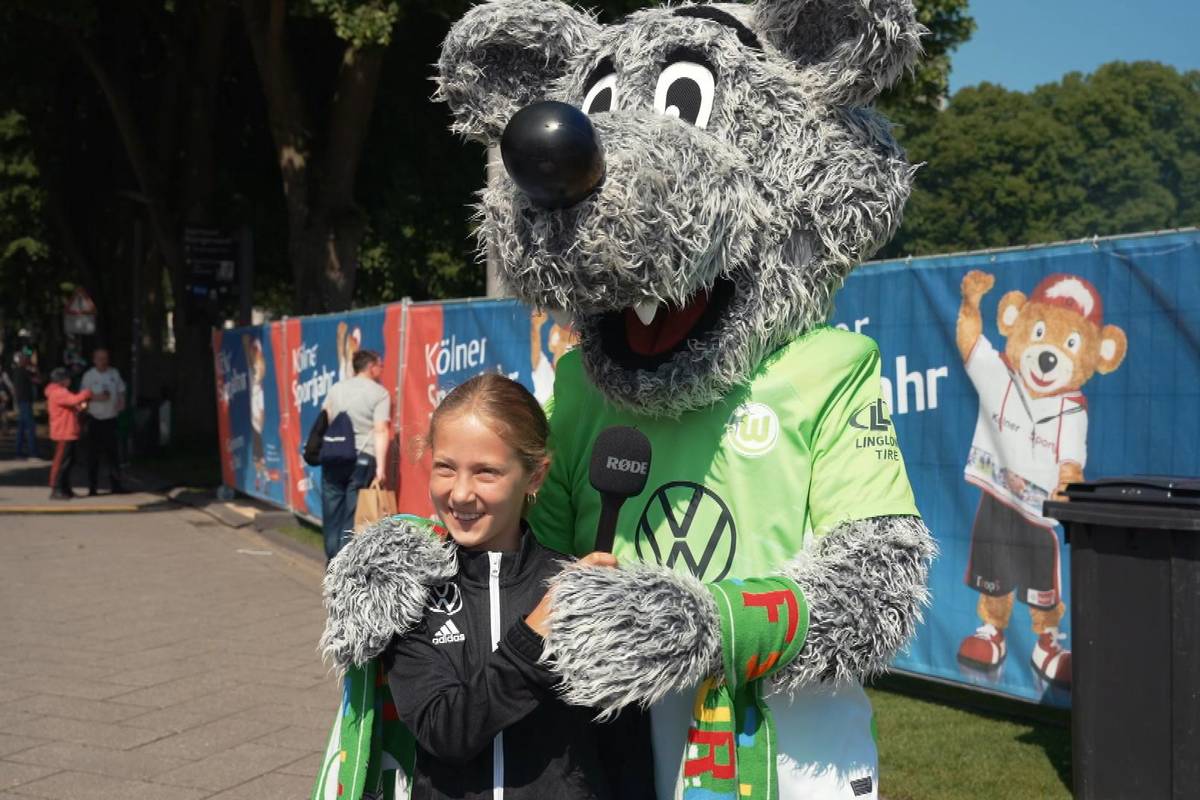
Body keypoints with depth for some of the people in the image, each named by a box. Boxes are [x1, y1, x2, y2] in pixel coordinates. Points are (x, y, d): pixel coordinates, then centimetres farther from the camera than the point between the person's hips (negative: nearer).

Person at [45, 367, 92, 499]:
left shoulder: (61, 392, 20)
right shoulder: (58, 393, -15)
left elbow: (71, 406, 24)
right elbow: (75, 399, -29)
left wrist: (80, 406, 5)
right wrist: (87, 393, -17)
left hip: (68, 433, 11)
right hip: (63, 433, -11)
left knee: (69, 461, 15)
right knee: (61, 461, -9)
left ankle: (65, 489, 22)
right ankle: (55, 490, -7)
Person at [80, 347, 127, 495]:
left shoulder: (114, 373, 6)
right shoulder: (89, 375, -5)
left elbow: (120, 391, 16)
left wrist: (121, 402, -4)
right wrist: (97, 397, -22)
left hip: (111, 418, 3)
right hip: (95, 419, -3)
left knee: (112, 452, 7)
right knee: (93, 454, 0)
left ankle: (115, 485, 14)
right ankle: (92, 487, 6)